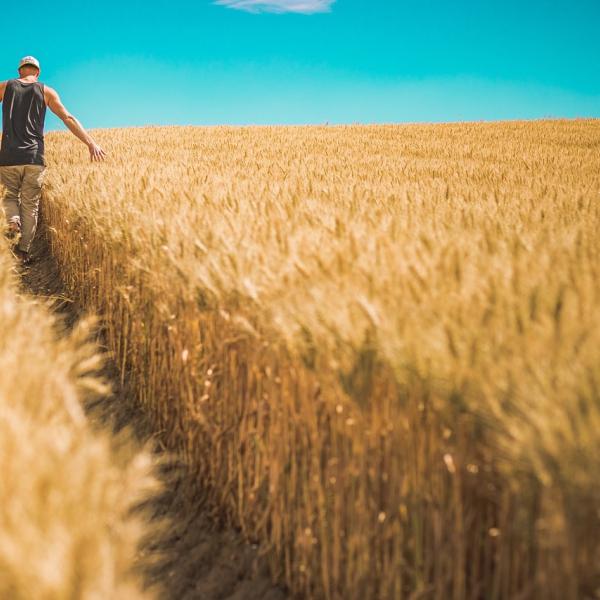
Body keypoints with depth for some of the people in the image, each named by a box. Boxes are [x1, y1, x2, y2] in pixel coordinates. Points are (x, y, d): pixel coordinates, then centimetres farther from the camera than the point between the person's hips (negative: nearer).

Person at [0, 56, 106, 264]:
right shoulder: (46, 91, 7)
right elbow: (68, 119, 0)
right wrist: (91, 143, -2)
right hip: (34, 157, 0)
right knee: (30, 204, 7)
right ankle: (24, 249, 7)